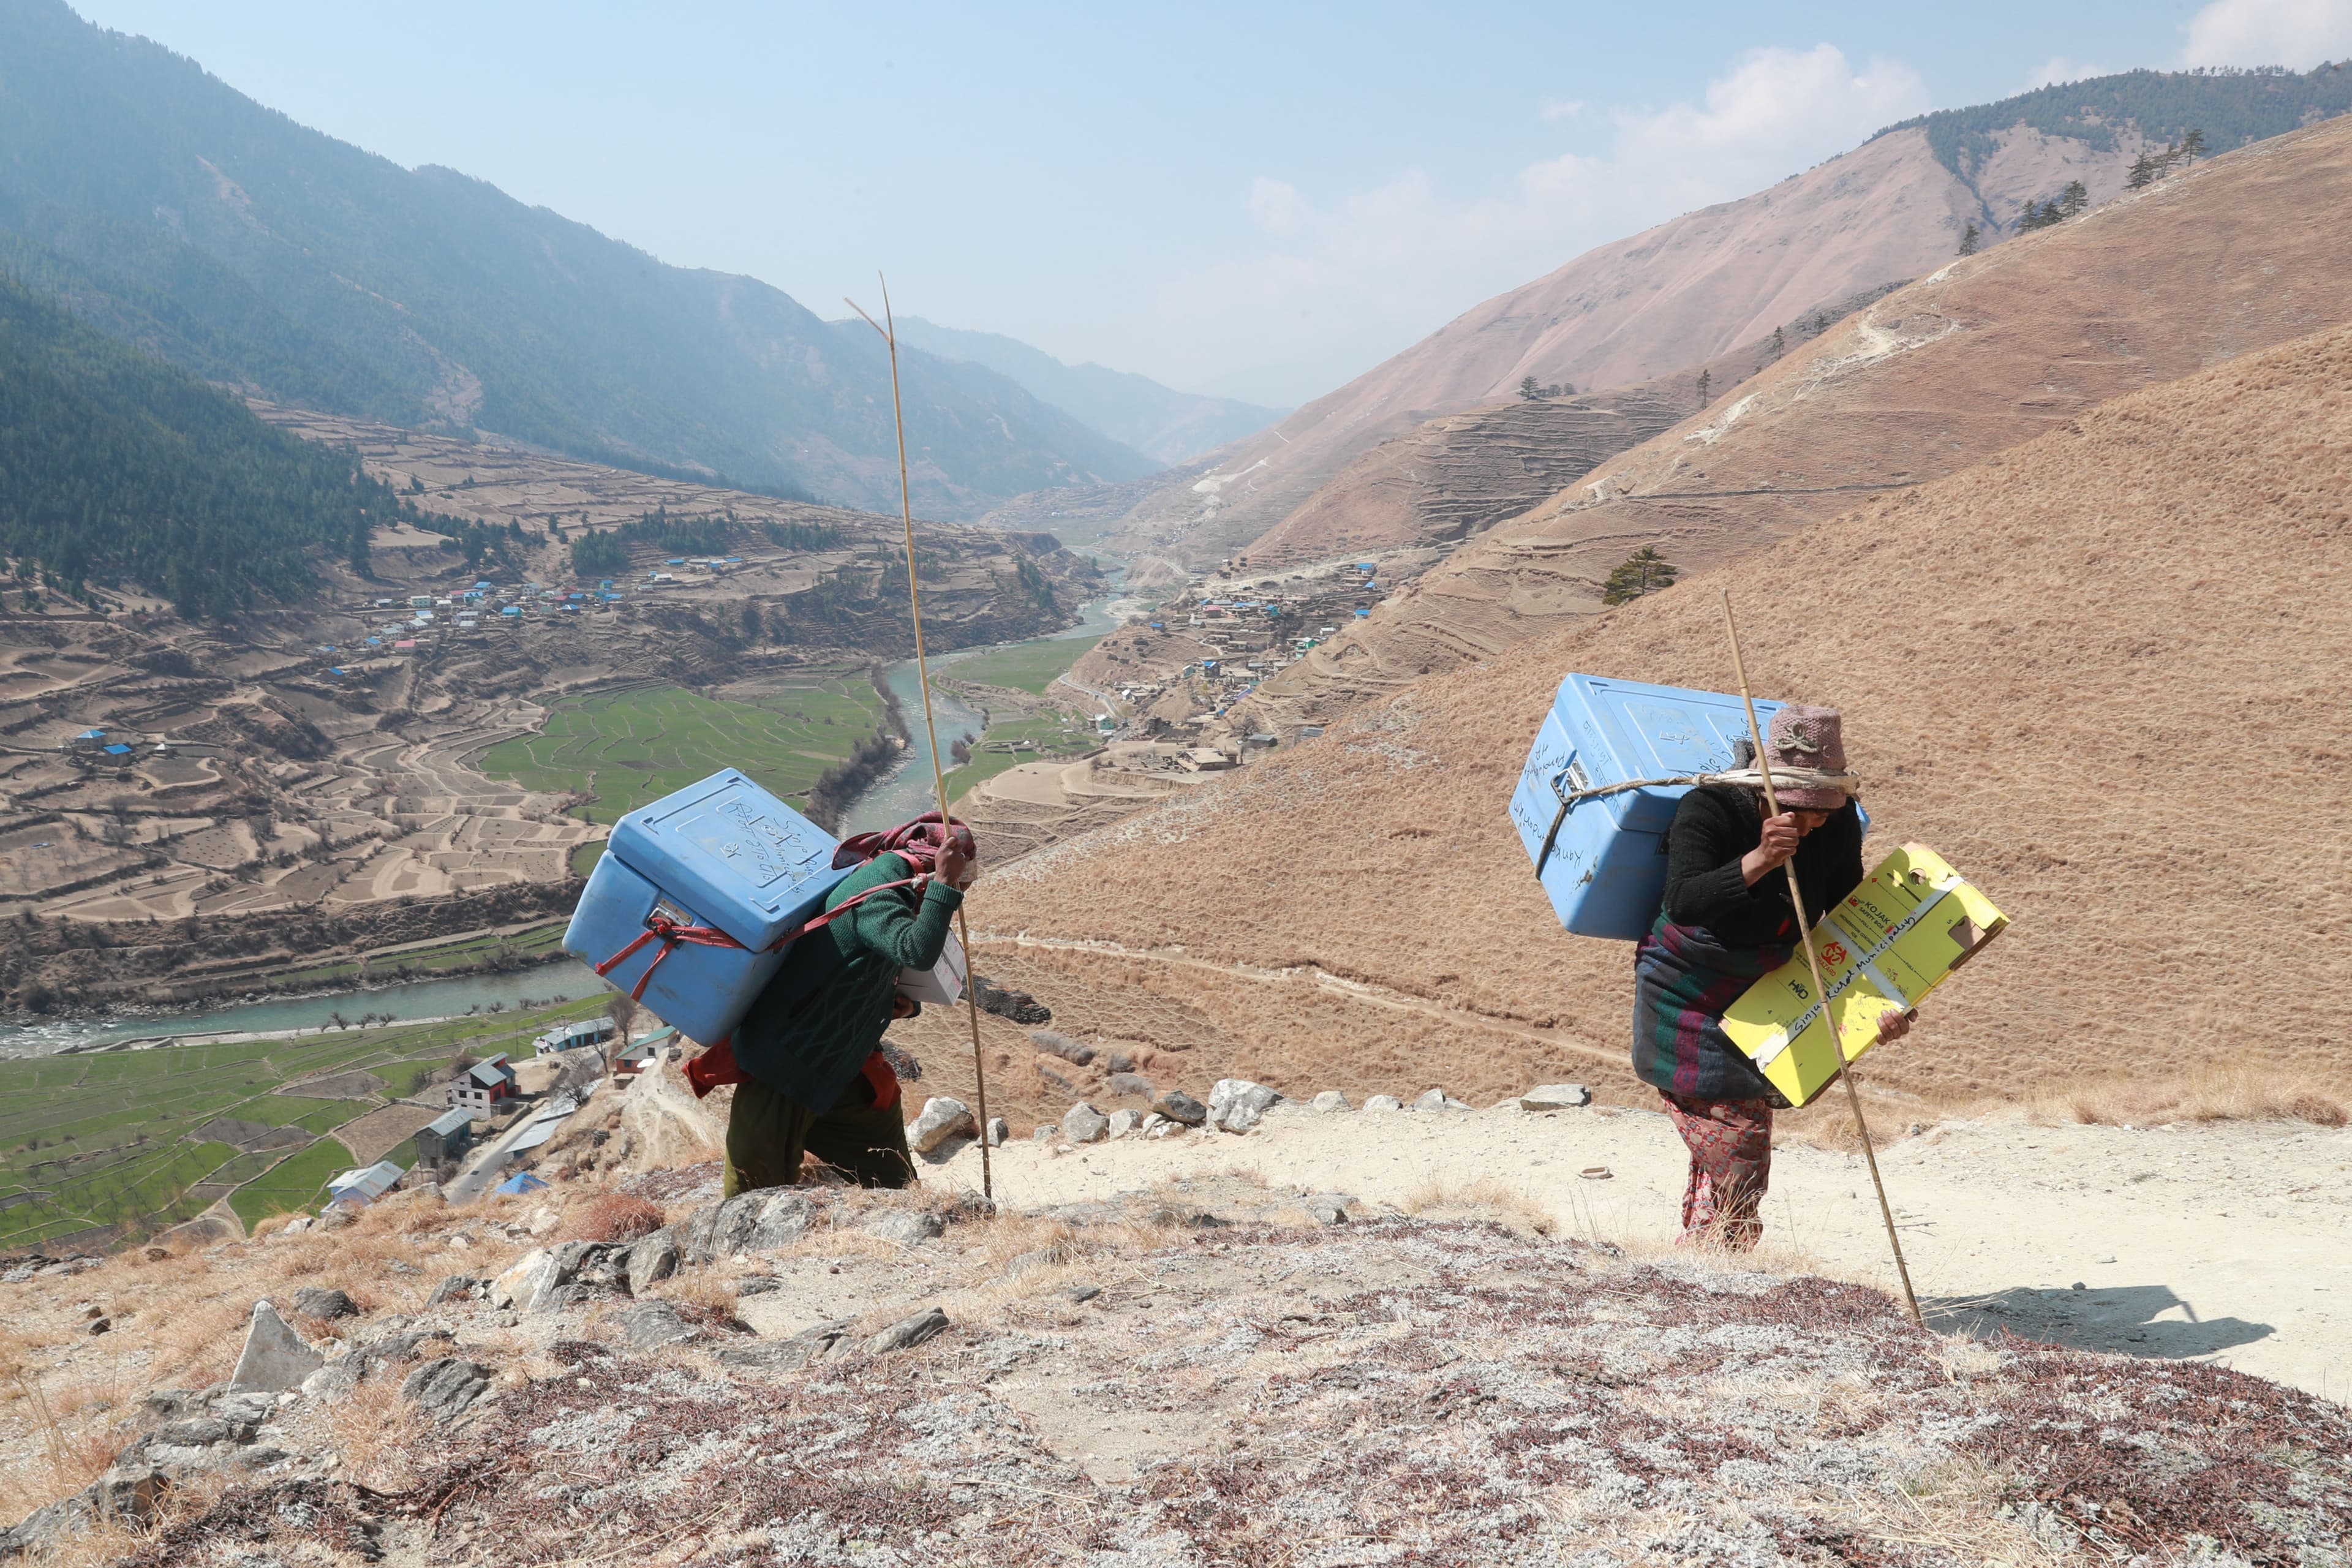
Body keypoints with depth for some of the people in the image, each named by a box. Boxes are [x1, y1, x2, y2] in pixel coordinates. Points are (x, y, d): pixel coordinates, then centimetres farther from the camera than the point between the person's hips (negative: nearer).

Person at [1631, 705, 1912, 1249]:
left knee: (1726, 1154, 13)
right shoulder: (1709, 809, -24)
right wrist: (1758, 861, -50)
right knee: (1736, 1149, -12)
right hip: (1688, 999, -6)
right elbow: (1683, 902, -38)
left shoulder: (1838, 823, -8)